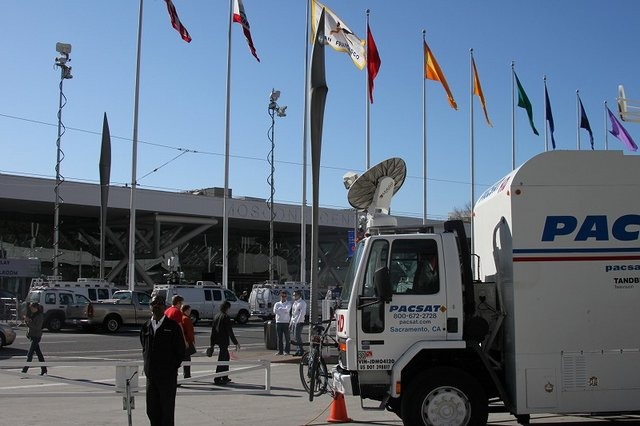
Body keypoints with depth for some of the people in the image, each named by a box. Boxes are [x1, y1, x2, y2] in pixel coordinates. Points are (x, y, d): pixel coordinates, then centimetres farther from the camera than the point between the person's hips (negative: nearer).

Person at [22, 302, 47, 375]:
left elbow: (37, 327, -21)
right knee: (38, 353, 12)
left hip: (36, 337, -8)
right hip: (32, 336, 8)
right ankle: (44, 370, 18)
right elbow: (28, 324, 16)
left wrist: (29, 321, -24)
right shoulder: (32, 315, 11)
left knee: (30, 354, -10)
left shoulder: (40, 316, -13)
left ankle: (24, 370, -9)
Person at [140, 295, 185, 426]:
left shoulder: (173, 326, -5)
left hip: (168, 376, -4)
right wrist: (148, 366, 11)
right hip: (150, 375, 4)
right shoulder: (146, 327, 7)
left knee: (167, 412, 1)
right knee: (151, 411, 9)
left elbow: (180, 351, -3)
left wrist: (172, 368, -3)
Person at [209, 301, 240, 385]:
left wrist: (212, 344, 17)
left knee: (226, 357, 20)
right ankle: (217, 379, -2)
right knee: (222, 360, -3)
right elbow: (230, 331, -16)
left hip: (217, 340, 8)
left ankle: (224, 377, 26)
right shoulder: (226, 317, -14)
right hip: (224, 341, -8)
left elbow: (213, 330, 12)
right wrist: (236, 343, -10)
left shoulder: (216, 316, 9)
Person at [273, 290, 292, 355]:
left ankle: (287, 351, 3)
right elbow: (275, 311, -5)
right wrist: (283, 310, -8)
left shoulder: (288, 303, 6)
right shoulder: (277, 304, 13)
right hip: (278, 322, 3)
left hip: (286, 322, -3)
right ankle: (280, 351, 8)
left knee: (287, 337, -2)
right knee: (279, 337, 4)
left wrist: (280, 309, -5)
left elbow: (287, 309, -14)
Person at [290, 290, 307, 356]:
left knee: (297, 336, -12)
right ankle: (299, 350, 11)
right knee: (296, 336, 7)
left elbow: (302, 313, -13)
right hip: (294, 322, 8)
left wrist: (298, 322, -18)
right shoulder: (294, 303, 19)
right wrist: (291, 322, 16)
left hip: (299, 322, -8)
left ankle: (301, 350, -7)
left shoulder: (302, 303, -7)